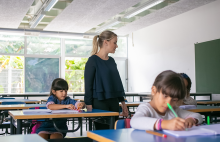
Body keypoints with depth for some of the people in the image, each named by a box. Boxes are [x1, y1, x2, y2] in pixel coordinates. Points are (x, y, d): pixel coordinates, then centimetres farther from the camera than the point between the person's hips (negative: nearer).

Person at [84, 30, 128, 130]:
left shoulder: (111, 61, 14)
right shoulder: (93, 60, -7)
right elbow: (88, 85, -9)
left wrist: (123, 102, 17)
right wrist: (89, 107, -13)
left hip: (114, 102, 7)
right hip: (99, 103, -7)